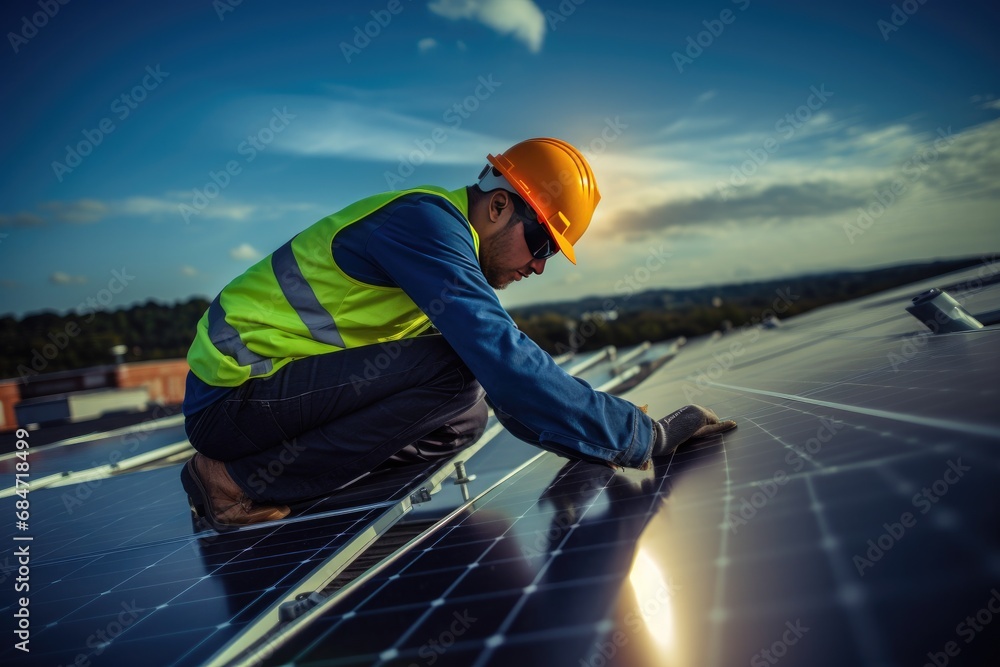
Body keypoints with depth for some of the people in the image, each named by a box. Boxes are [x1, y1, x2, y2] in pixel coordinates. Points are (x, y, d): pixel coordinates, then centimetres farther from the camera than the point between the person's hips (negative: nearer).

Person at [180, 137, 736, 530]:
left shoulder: (447, 243, 10)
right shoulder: (424, 220, -19)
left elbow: (502, 366, 13)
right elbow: (506, 360, -29)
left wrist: (594, 435, 2)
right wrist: (645, 437, -23)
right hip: (231, 397, -9)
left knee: (465, 418, 1)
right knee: (453, 371, -24)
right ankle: (241, 483, -13)